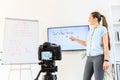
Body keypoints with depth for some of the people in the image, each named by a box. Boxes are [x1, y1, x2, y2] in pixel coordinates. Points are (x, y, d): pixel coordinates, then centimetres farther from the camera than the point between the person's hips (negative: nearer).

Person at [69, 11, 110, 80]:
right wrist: (75, 39, 19)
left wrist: (106, 60, -17)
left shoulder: (103, 29, -5)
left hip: (99, 57, -7)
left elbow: (106, 46, -10)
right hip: (90, 58, 7)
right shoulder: (91, 30, 17)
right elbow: (86, 43, 26)